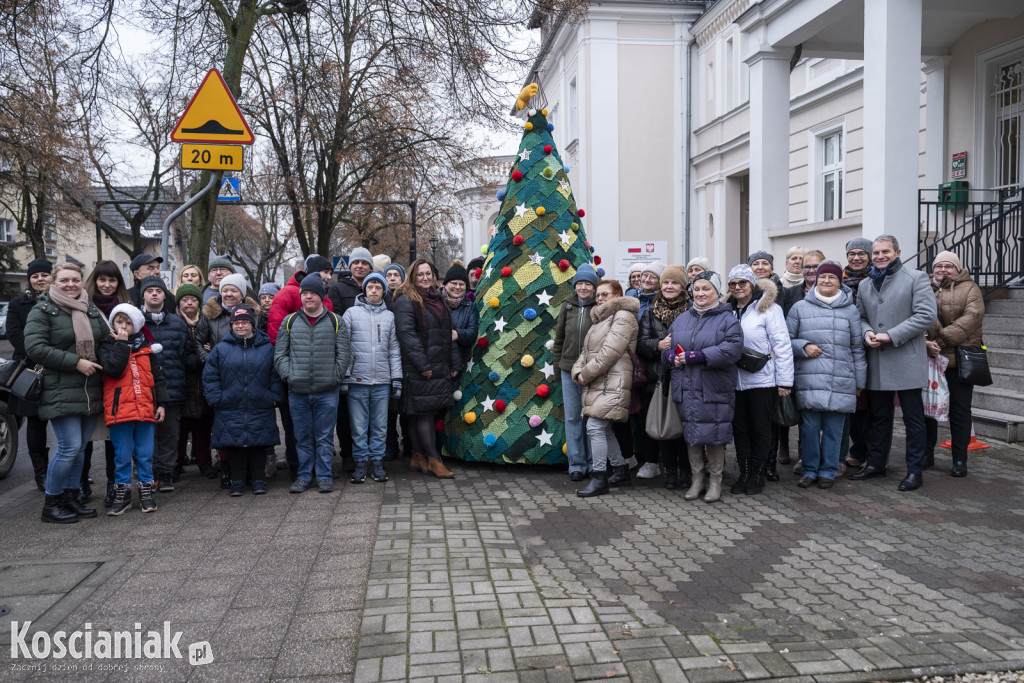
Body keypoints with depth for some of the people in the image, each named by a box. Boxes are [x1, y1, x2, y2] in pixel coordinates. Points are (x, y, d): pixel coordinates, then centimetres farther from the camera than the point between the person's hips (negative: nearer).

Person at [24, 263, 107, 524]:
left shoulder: (90, 309, 14)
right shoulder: (42, 311, -3)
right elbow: (35, 348, -13)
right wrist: (76, 362, -17)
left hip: (90, 392, 6)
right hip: (60, 392, -6)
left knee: (80, 447, 9)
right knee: (69, 447, -10)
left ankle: (71, 498, 20)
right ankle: (51, 504, 5)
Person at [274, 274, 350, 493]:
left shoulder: (335, 321, 5)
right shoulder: (290, 322, 9)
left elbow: (344, 354, 5)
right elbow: (280, 353, 10)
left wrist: (334, 377, -3)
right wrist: (288, 375, -3)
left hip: (327, 392, -1)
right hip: (297, 391, 2)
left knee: (324, 436, 4)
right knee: (302, 437, 9)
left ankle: (324, 476, 14)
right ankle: (304, 476, 20)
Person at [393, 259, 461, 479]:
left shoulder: (437, 300, 19)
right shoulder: (405, 301, -7)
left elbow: (448, 333, 22)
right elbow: (407, 335, -15)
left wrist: (454, 363, 16)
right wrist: (422, 366, -19)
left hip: (440, 368, 8)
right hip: (418, 370, -7)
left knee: (421, 414, 13)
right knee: (424, 413, -4)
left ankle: (418, 457, 20)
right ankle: (433, 460, -1)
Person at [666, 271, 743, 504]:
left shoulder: (727, 319, -1)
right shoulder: (681, 319, 16)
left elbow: (732, 349, -17)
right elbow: (666, 348, 17)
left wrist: (696, 357, -21)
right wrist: (672, 357, -8)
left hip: (714, 390, -5)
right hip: (686, 389, 5)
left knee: (714, 435, 0)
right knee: (691, 434, 9)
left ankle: (715, 481, 15)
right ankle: (696, 479, 22)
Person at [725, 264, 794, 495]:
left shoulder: (769, 309, -7)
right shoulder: (728, 310, 9)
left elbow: (782, 346, -9)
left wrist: (784, 381, -12)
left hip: (762, 381, -5)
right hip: (735, 380, 5)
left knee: (760, 429, 5)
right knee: (740, 427, 10)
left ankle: (757, 475, 16)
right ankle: (744, 474, 20)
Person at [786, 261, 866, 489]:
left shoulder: (850, 309, 10)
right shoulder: (800, 307, 7)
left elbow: (857, 348, 12)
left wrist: (860, 381, 11)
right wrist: (804, 347, -7)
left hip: (841, 381, 1)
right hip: (809, 380, -1)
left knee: (834, 428, 3)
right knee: (810, 426, 0)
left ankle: (828, 471, 17)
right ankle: (810, 470, 14)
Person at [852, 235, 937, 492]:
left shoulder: (916, 278, -3)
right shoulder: (865, 285, 14)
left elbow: (926, 315, -12)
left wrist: (891, 336, -17)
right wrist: (867, 333, -3)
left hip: (906, 362, -5)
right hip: (877, 364, 6)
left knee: (913, 419, 2)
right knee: (878, 417, 14)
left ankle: (914, 471, 11)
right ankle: (876, 464, 26)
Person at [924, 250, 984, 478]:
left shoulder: (969, 288, 3)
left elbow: (972, 317, -12)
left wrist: (943, 339, -19)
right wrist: (925, 342, -19)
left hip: (959, 359, -3)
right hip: (929, 357, 3)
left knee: (959, 410, 3)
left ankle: (960, 459, 11)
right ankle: (926, 453, 21)